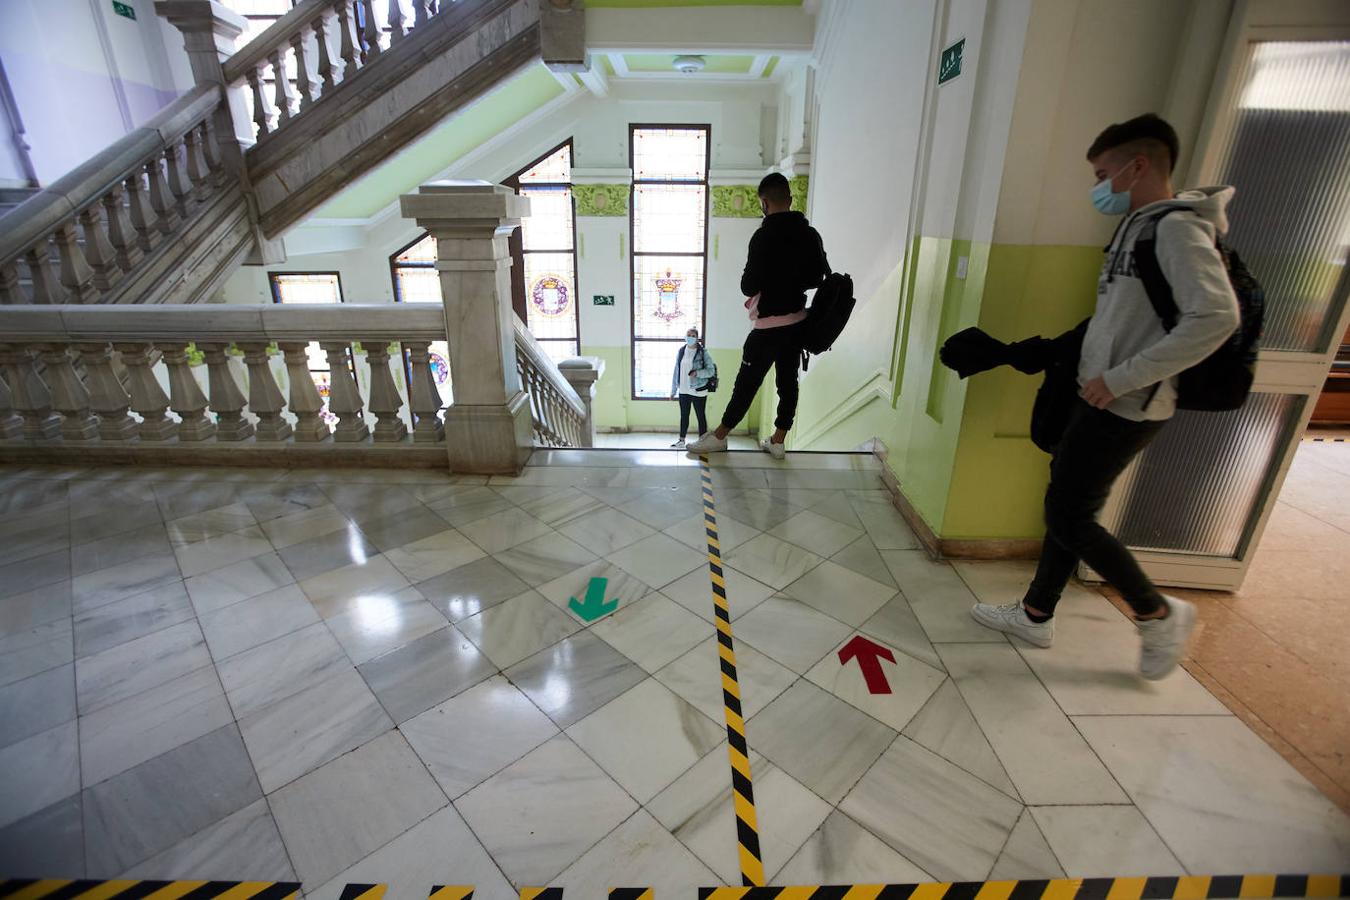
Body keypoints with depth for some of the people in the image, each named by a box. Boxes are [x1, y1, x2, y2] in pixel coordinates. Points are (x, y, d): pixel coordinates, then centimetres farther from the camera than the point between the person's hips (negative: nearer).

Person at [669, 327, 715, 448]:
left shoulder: (703, 352, -7)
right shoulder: (681, 352, 6)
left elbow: (711, 371, -8)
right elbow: (676, 371, 10)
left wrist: (697, 373, -25)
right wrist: (673, 390, 10)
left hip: (698, 390, -4)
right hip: (683, 391, 5)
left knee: (701, 416, 3)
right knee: (684, 415, 13)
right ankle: (681, 440, 25)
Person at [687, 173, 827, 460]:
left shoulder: (764, 236, -15)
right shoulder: (810, 235, 4)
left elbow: (748, 286, -16)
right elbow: (818, 278, 12)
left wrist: (749, 284, 5)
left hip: (769, 325, -6)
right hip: (798, 322, 6)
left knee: (747, 382, 2)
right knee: (788, 381, 10)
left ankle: (719, 436, 14)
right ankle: (777, 442, 18)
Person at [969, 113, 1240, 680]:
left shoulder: (1177, 229, -15)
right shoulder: (1136, 226, 12)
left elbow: (1215, 318, -26)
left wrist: (1120, 379, -24)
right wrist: (1075, 354, 12)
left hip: (1124, 408, -9)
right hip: (1101, 397, 9)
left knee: (1069, 516, -3)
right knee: (1066, 506, 13)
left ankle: (1159, 614, 19)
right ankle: (1036, 615, 26)